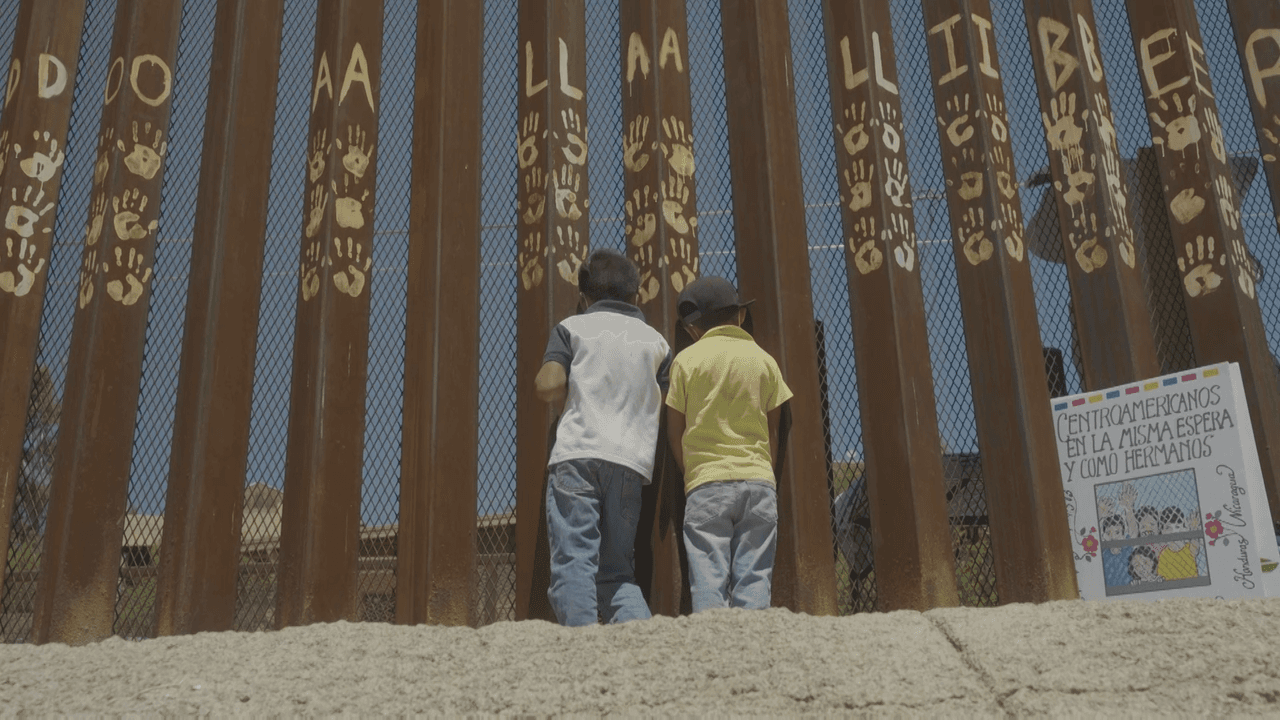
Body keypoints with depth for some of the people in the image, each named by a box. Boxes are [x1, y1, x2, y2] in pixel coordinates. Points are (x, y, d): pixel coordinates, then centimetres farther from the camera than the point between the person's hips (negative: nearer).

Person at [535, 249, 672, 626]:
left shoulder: (573, 327, 12)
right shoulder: (655, 340, 20)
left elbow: (549, 387, -2)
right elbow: (668, 411, 14)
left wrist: (579, 383, 19)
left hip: (577, 455, -3)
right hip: (632, 461, 3)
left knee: (574, 563, -6)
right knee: (617, 572, 10)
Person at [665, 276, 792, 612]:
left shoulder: (686, 360, 4)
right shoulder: (764, 359, 11)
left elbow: (675, 432, 7)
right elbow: (773, 430, 12)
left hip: (707, 482, -2)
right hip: (759, 479, 2)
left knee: (708, 577, -3)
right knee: (755, 576, 2)